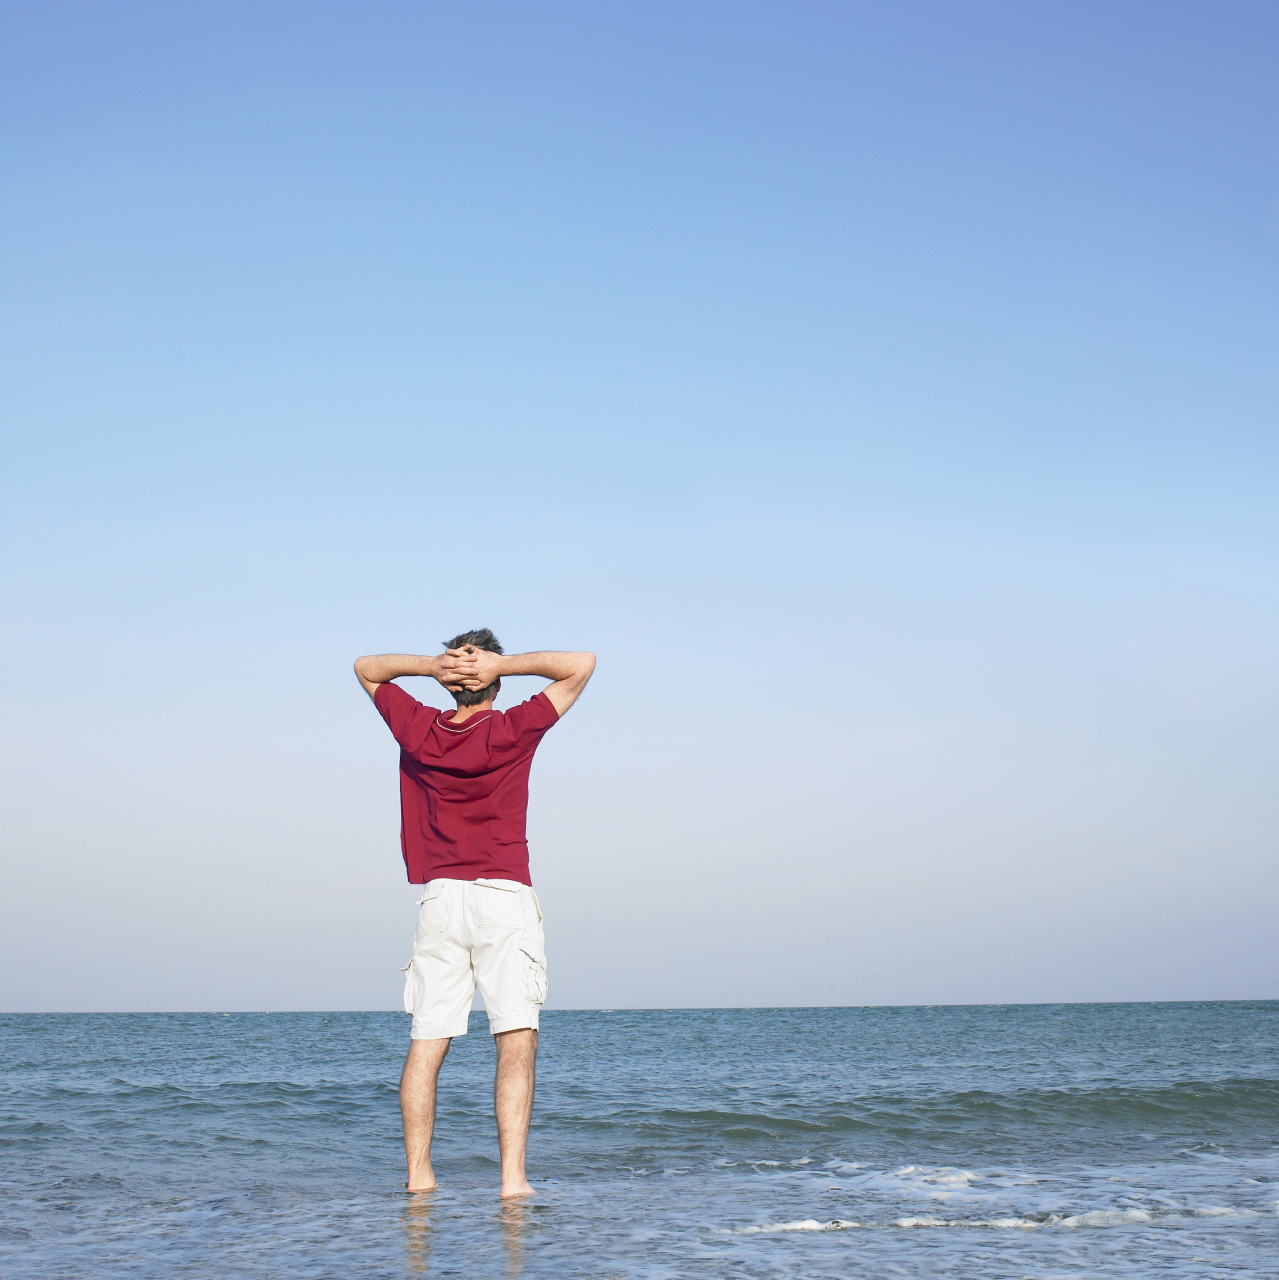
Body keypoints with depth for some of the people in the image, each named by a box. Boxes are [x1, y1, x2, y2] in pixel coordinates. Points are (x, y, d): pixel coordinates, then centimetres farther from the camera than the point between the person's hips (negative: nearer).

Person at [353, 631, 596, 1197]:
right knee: (517, 1040, -7)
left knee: (426, 1043, 5)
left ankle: (418, 1176, 5)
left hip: (438, 896, 4)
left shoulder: (418, 729, 6)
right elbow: (581, 665, 3)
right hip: (504, 894, -3)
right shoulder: (513, 731, -3)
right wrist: (503, 662, -2)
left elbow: (366, 668, 22)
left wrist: (432, 663, 6)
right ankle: (513, 1177, -17)